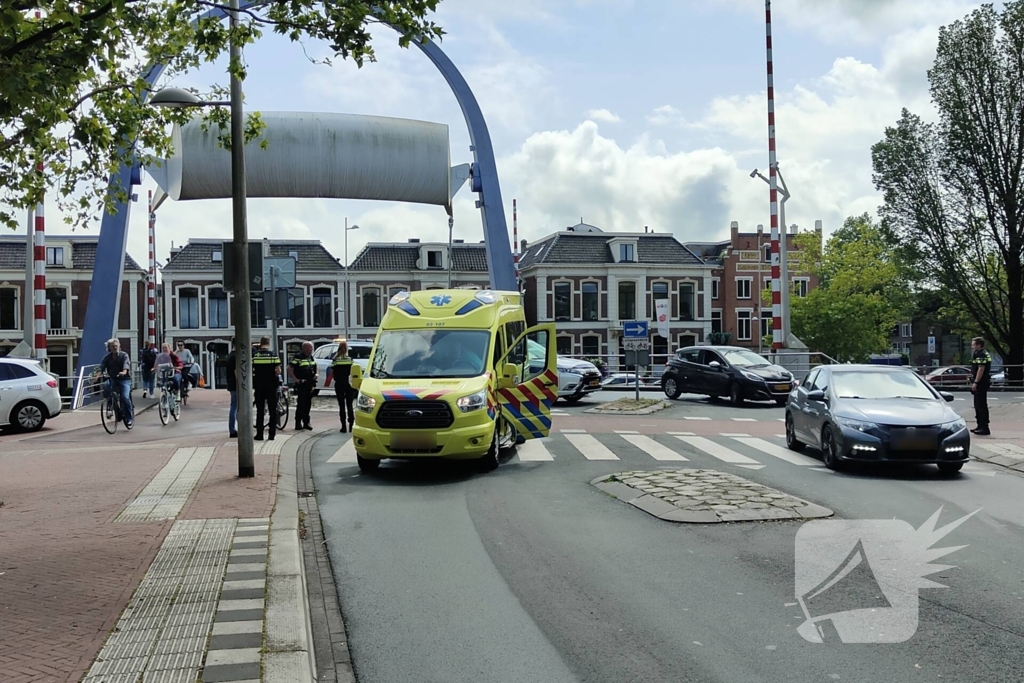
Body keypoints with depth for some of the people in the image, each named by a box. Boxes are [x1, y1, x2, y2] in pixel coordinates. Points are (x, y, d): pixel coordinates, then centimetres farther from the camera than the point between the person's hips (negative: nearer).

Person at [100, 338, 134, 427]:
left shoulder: (124, 355, -5)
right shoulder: (107, 357, 5)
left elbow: (126, 365, -23)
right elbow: (101, 367, -8)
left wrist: (124, 372, -45)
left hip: (124, 379, -3)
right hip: (112, 379, 3)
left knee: (125, 397, -20)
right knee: (106, 386, -31)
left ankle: (129, 418, -5)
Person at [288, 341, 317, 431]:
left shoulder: (311, 357, 15)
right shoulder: (298, 358, -9)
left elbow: (315, 368, 31)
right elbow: (289, 369, -12)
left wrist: (315, 374, 12)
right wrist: (295, 379, -15)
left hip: (310, 384, 7)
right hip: (301, 384, -7)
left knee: (308, 404, 10)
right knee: (301, 404, -7)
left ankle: (306, 422, 17)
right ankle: (298, 423, -2)